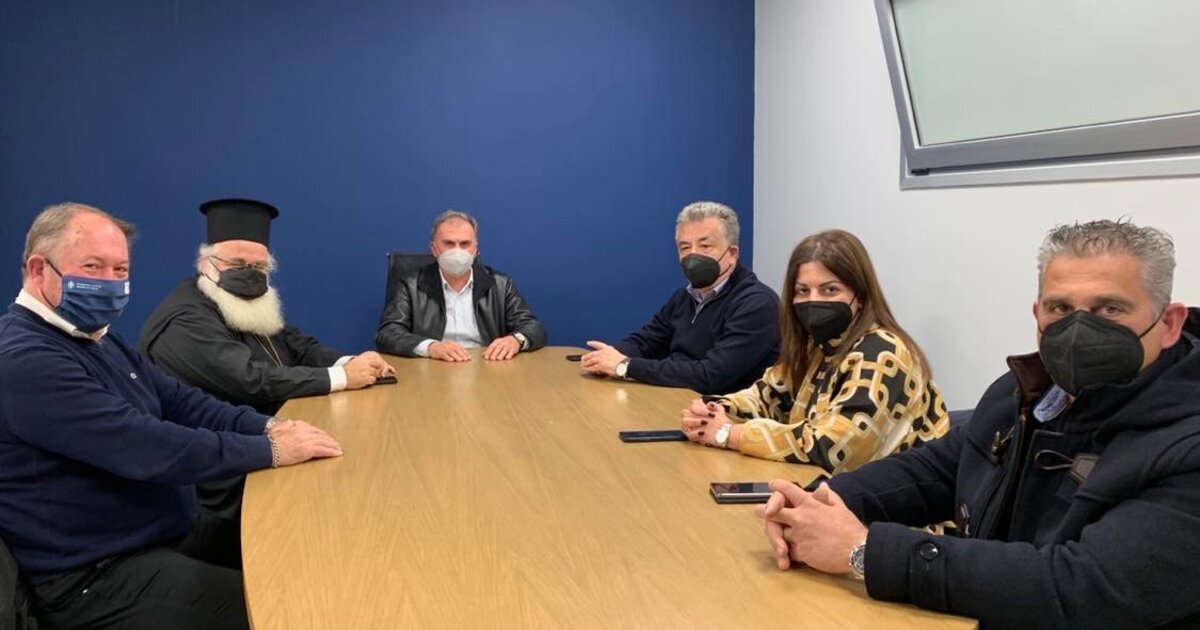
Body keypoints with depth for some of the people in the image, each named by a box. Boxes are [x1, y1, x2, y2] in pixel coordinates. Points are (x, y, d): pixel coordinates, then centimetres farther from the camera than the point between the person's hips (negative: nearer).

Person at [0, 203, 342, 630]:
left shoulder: (97, 337, 13)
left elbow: (179, 401, 10)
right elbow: (144, 447, -27)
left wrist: (266, 427, -7)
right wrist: (268, 450, -21)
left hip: (172, 534, 10)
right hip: (94, 578, -9)